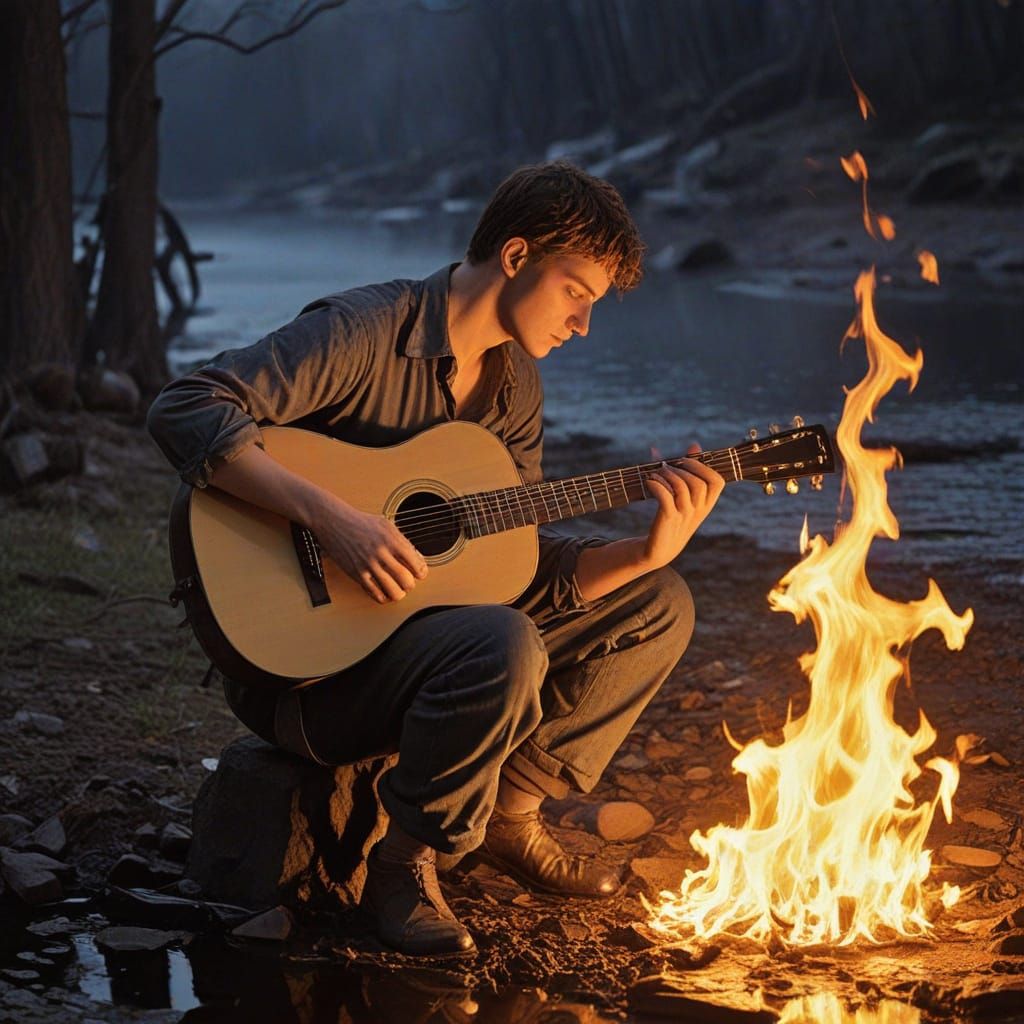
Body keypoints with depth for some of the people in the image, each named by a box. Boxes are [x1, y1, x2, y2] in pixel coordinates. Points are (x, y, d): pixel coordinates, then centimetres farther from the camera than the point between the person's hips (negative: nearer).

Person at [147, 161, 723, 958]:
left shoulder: (514, 386, 8)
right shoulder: (363, 332, -18)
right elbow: (185, 410, -29)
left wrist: (649, 549, -12)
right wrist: (332, 517, -36)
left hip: (432, 616, 9)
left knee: (658, 605, 7)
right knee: (503, 647, -37)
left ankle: (511, 811, 13)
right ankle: (403, 861, -14)